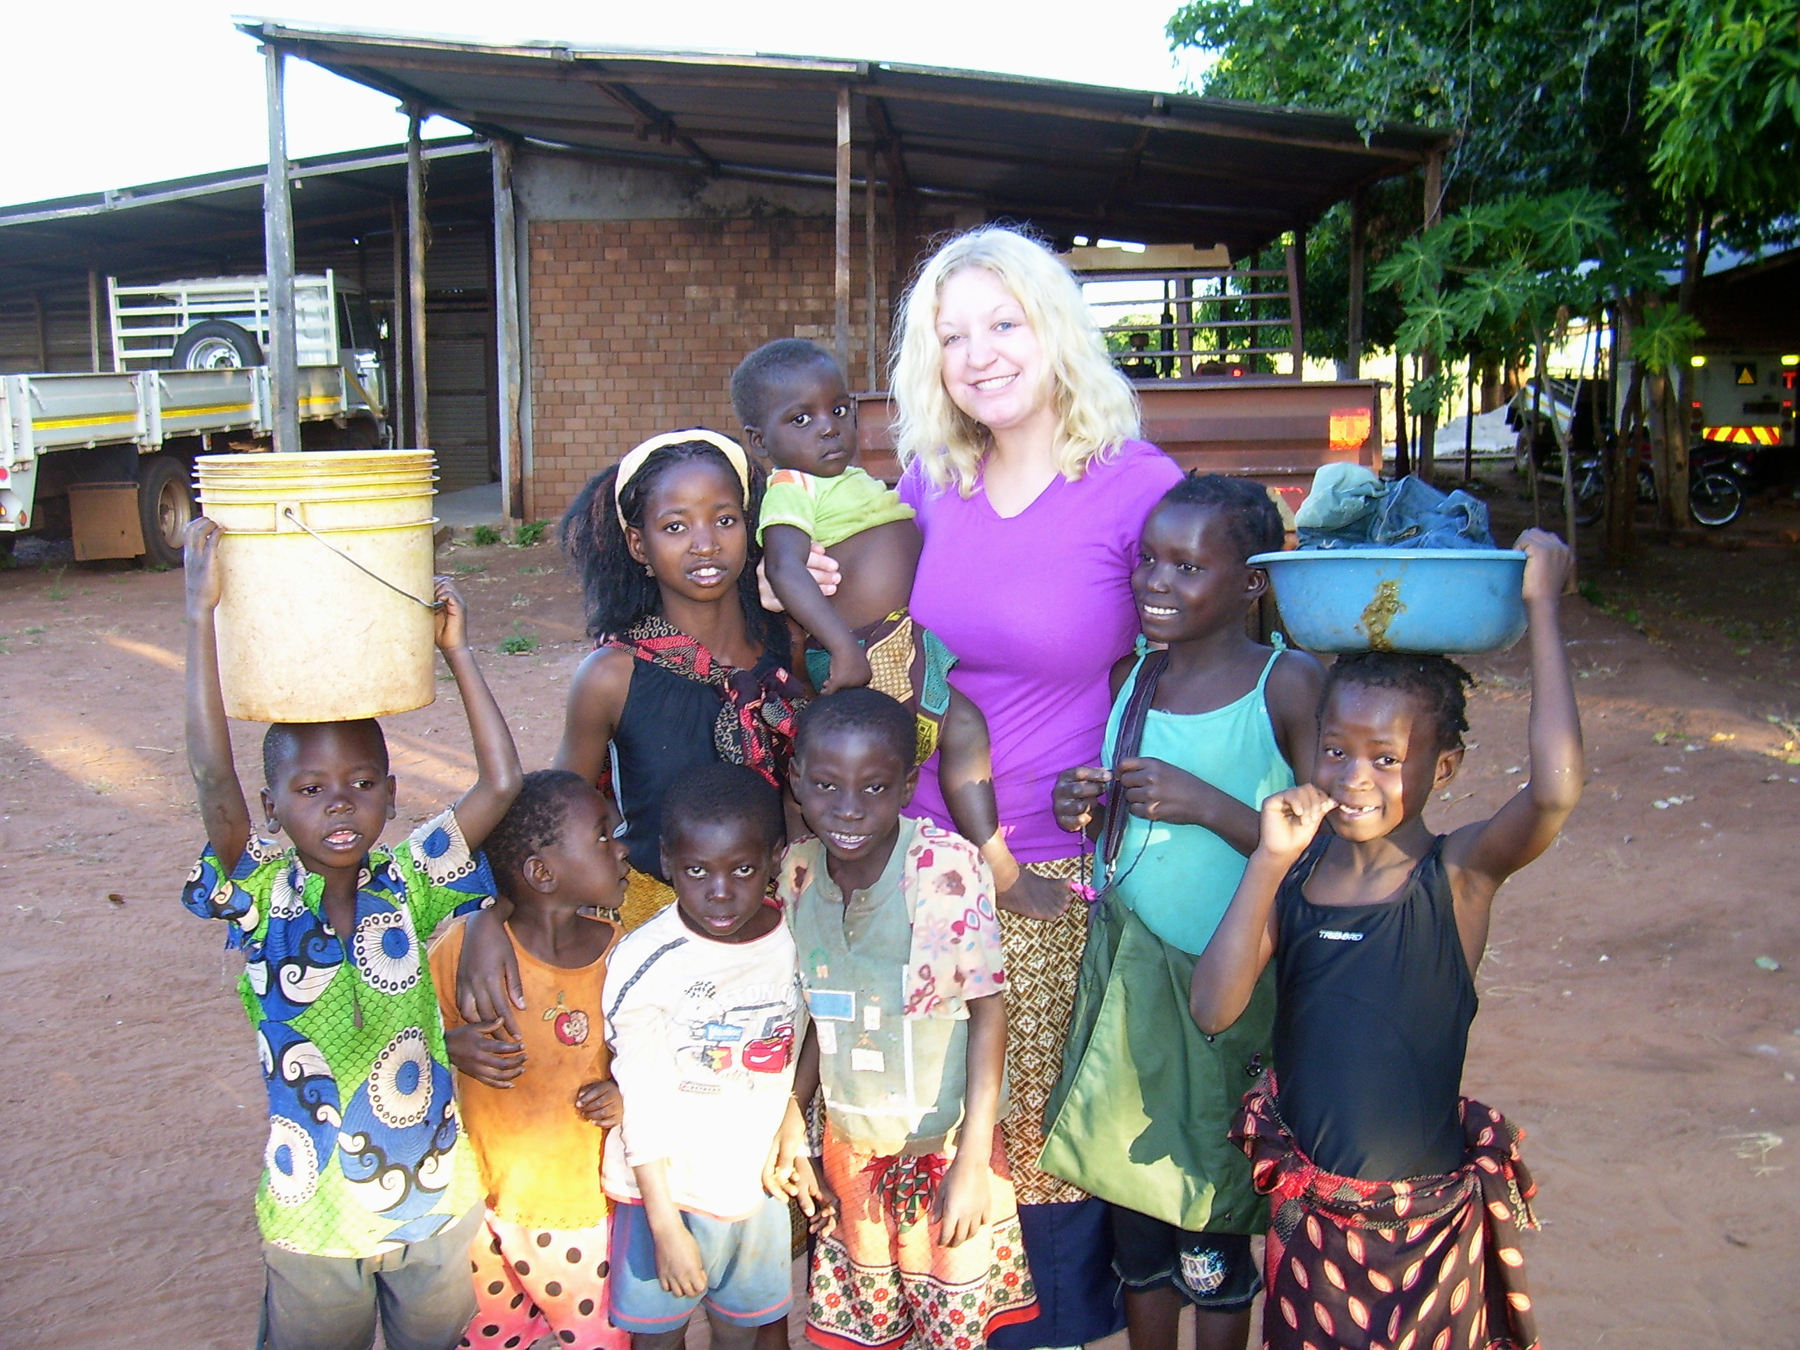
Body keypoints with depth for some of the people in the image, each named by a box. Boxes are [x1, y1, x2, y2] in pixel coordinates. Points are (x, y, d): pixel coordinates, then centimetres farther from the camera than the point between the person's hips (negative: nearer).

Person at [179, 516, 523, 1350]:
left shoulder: (407, 882, -9)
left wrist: (457, 651, -17)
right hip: (313, 1219, -1)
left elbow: (501, 784, -19)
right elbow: (214, 780, -28)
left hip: (437, 1201, 1)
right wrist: (201, 616, -32)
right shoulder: (259, 899, -13)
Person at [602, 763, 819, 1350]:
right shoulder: (644, 964, -21)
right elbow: (643, 1105, -15)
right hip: (668, 1189, -3)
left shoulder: (796, 941, -9)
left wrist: (799, 1155, 10)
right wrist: (666, 1227, -12)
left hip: (760, 1185, 3)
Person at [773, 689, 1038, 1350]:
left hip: (946, 1145, -3)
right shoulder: (798, 871, -7)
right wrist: (790, 1121, 5)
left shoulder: (947, 865, -21)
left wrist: (971, 1162, -15)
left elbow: (987, 1012, -14)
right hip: (851, 1148, 4)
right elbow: (819, 1012, 5)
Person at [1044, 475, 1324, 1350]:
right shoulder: (1129, 678, 5)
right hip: (1126, 976, 5)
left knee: (1216, 1212, 10)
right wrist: (1083, 811, -4)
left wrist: (1206, 804, -22)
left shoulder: (1291, 686, -11)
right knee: (1133, 1189, 16)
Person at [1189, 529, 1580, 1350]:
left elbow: (1556, 789, -34)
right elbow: (1213, 1009, -16)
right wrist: (1269, 863, -24)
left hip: (1425, 1215, -3)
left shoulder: (1458, 876, -14)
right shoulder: (1293, 877, -6)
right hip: (1304, 1209, 3)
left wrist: (1541, 608, -28)